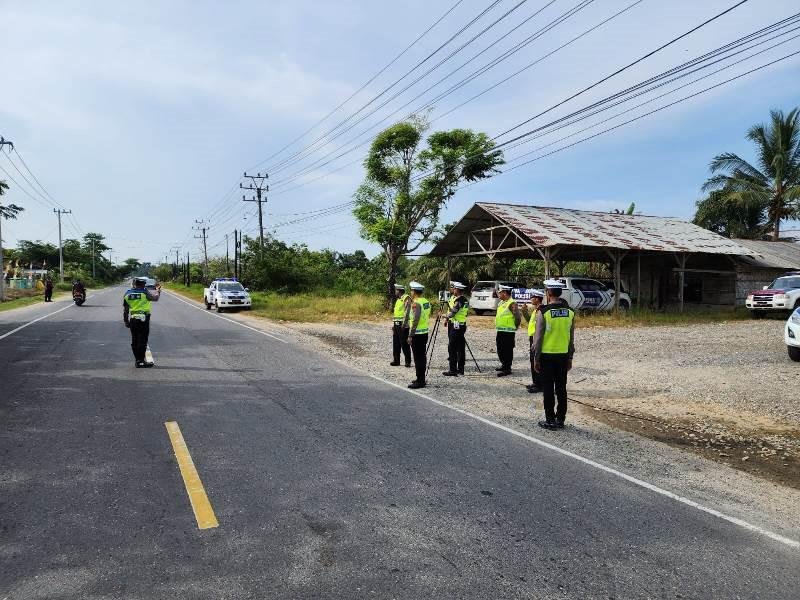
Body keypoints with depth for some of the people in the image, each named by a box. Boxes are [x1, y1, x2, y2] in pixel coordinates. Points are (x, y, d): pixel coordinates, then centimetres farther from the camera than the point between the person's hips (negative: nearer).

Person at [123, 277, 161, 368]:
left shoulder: (127, 294, 8)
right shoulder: (144, 292, -9)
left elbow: (125, 310, 11)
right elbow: (155, 298, 4)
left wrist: (126, 321, 18)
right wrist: (158, 290, 21)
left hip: (132, 319, 6)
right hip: (143, 319, -6)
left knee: (134, 341, 12)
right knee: (142, 340, -2)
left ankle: (137, 359, 18)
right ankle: (141, 360, -3)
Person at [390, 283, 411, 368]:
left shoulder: (406, 298, -10)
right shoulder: (398, 299, 19)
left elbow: (407, 312, -18)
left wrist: (404, 324, -23)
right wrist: (394, 324, 20)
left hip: (403, 325, -9)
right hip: (396, 325, 9)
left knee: (404, 344, -5)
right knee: (396, 343, 9)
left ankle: (408, 361, 1)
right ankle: (396, 360, 16)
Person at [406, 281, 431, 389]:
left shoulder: (416, 303, -17)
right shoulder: (427, 302, 10)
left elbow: (415, 321, -22)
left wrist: (410, 336, -20)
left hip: (417, 334, -9)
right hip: (425, 333, 9)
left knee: (418, 358, -5)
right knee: (422, 356, 14)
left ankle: (420, 381, -2)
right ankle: (421, 379, 22)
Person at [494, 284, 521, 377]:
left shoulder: (512, 303, -15)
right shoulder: (501, 303, 14)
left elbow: (518, 317, -18)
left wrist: (515, 327, -7)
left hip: (508, 332, -9)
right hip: (500, 330, 9)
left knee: (507, 350, -3)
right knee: (500, 349, 17)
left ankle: (507, 369, 2)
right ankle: (504, 365, 32)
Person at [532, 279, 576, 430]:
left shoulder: (543, 312, -13)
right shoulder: (570, 312, 2)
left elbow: (538, 337, -11)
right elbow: (572, 338, 7)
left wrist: (536, 358, -3)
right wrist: (570, 358, 15)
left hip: (547, 356, -4)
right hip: (563, 355, 5)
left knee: (548, 389, 3)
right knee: (561, 388, 11)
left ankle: (550, 420, 8)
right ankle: (560, 419, 18)